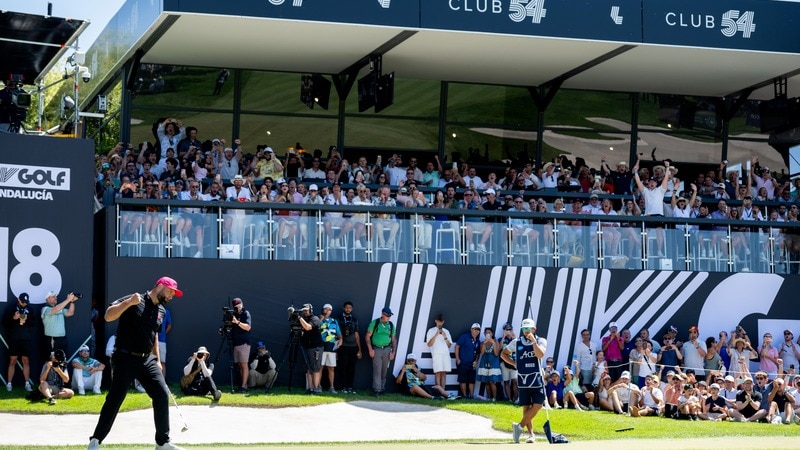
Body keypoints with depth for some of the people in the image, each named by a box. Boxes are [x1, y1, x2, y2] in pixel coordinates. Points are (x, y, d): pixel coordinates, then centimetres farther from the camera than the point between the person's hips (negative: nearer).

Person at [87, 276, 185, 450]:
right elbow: (108, 316, -20)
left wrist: (157, 360, 22)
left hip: (147, 360, 7)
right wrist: (129, 302, -31)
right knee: (115, 399, -8)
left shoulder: (161, 311, 13)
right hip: (125, 359, -7)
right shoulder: (135, 301, -10)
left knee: (162, 395, 0)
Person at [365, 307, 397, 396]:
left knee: (384, 371, 7)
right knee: (377, 370, -9)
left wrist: (393, 352, 5)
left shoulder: (391, 325, 7)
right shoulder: (375, 323, -4)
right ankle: (377, 390, -10)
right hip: (376, 349, -3)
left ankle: (382, 388, 16)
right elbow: (367, 337, -3)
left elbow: (394, 340, 12)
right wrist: (370, 349, -9)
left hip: (387, 349, 3)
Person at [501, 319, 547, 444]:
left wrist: (533, 341, -21)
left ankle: (519, 426, 0)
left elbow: (540, 355, -17)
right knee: (526, 407, 2)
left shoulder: (541, 341, 1)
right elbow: (503, 354, 18)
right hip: (523, 379, 1)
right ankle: (531, 434, 8)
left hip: (537, 378, -1)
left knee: (538, 405, -11)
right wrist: (514, 363, 5)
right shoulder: (516, 342, 6)